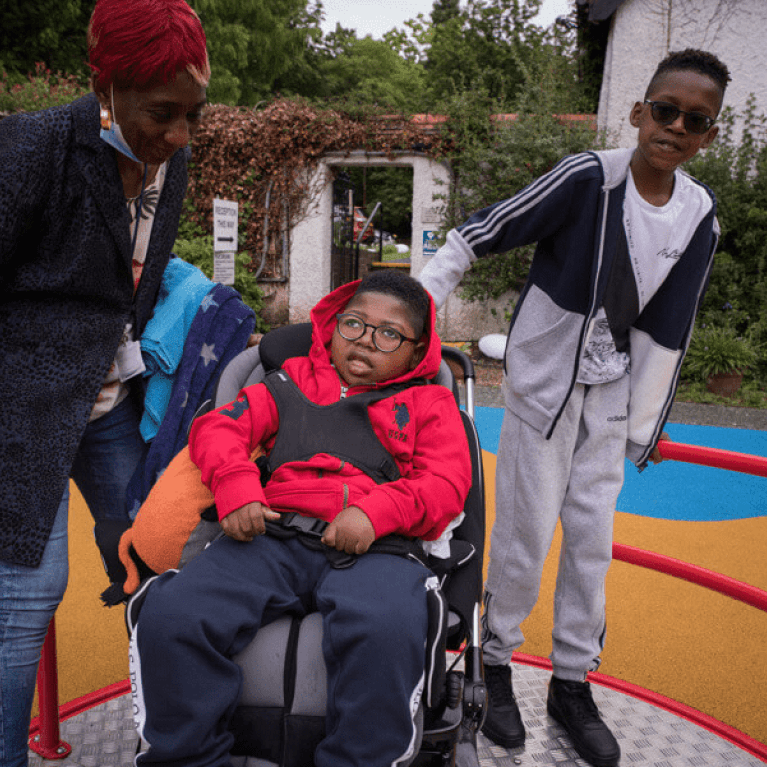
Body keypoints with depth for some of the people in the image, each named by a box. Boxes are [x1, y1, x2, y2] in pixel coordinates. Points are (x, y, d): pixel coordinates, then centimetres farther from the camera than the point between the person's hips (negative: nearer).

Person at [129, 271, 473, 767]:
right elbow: (219, 427, 18)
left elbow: (446, 483, 8)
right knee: (169, 616, -23)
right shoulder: (292, 385, 27)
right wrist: (235, 487, -4)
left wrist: (374, 512, -11)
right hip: (273, 535, 2)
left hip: (375, 546, -2)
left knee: (386, 632, -38)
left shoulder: (429, 404, 22)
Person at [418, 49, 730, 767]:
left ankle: (572, 682, 24)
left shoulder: (698, 217, -2)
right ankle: (496, 664, 21)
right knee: (526, 527, -1)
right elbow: (476, 236, -14)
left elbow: (666, 331, 4)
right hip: (543, 376, -4)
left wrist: (644, 427, 6)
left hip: (611, 390, 5)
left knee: (593, 533, 7)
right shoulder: (588, 177, -18)